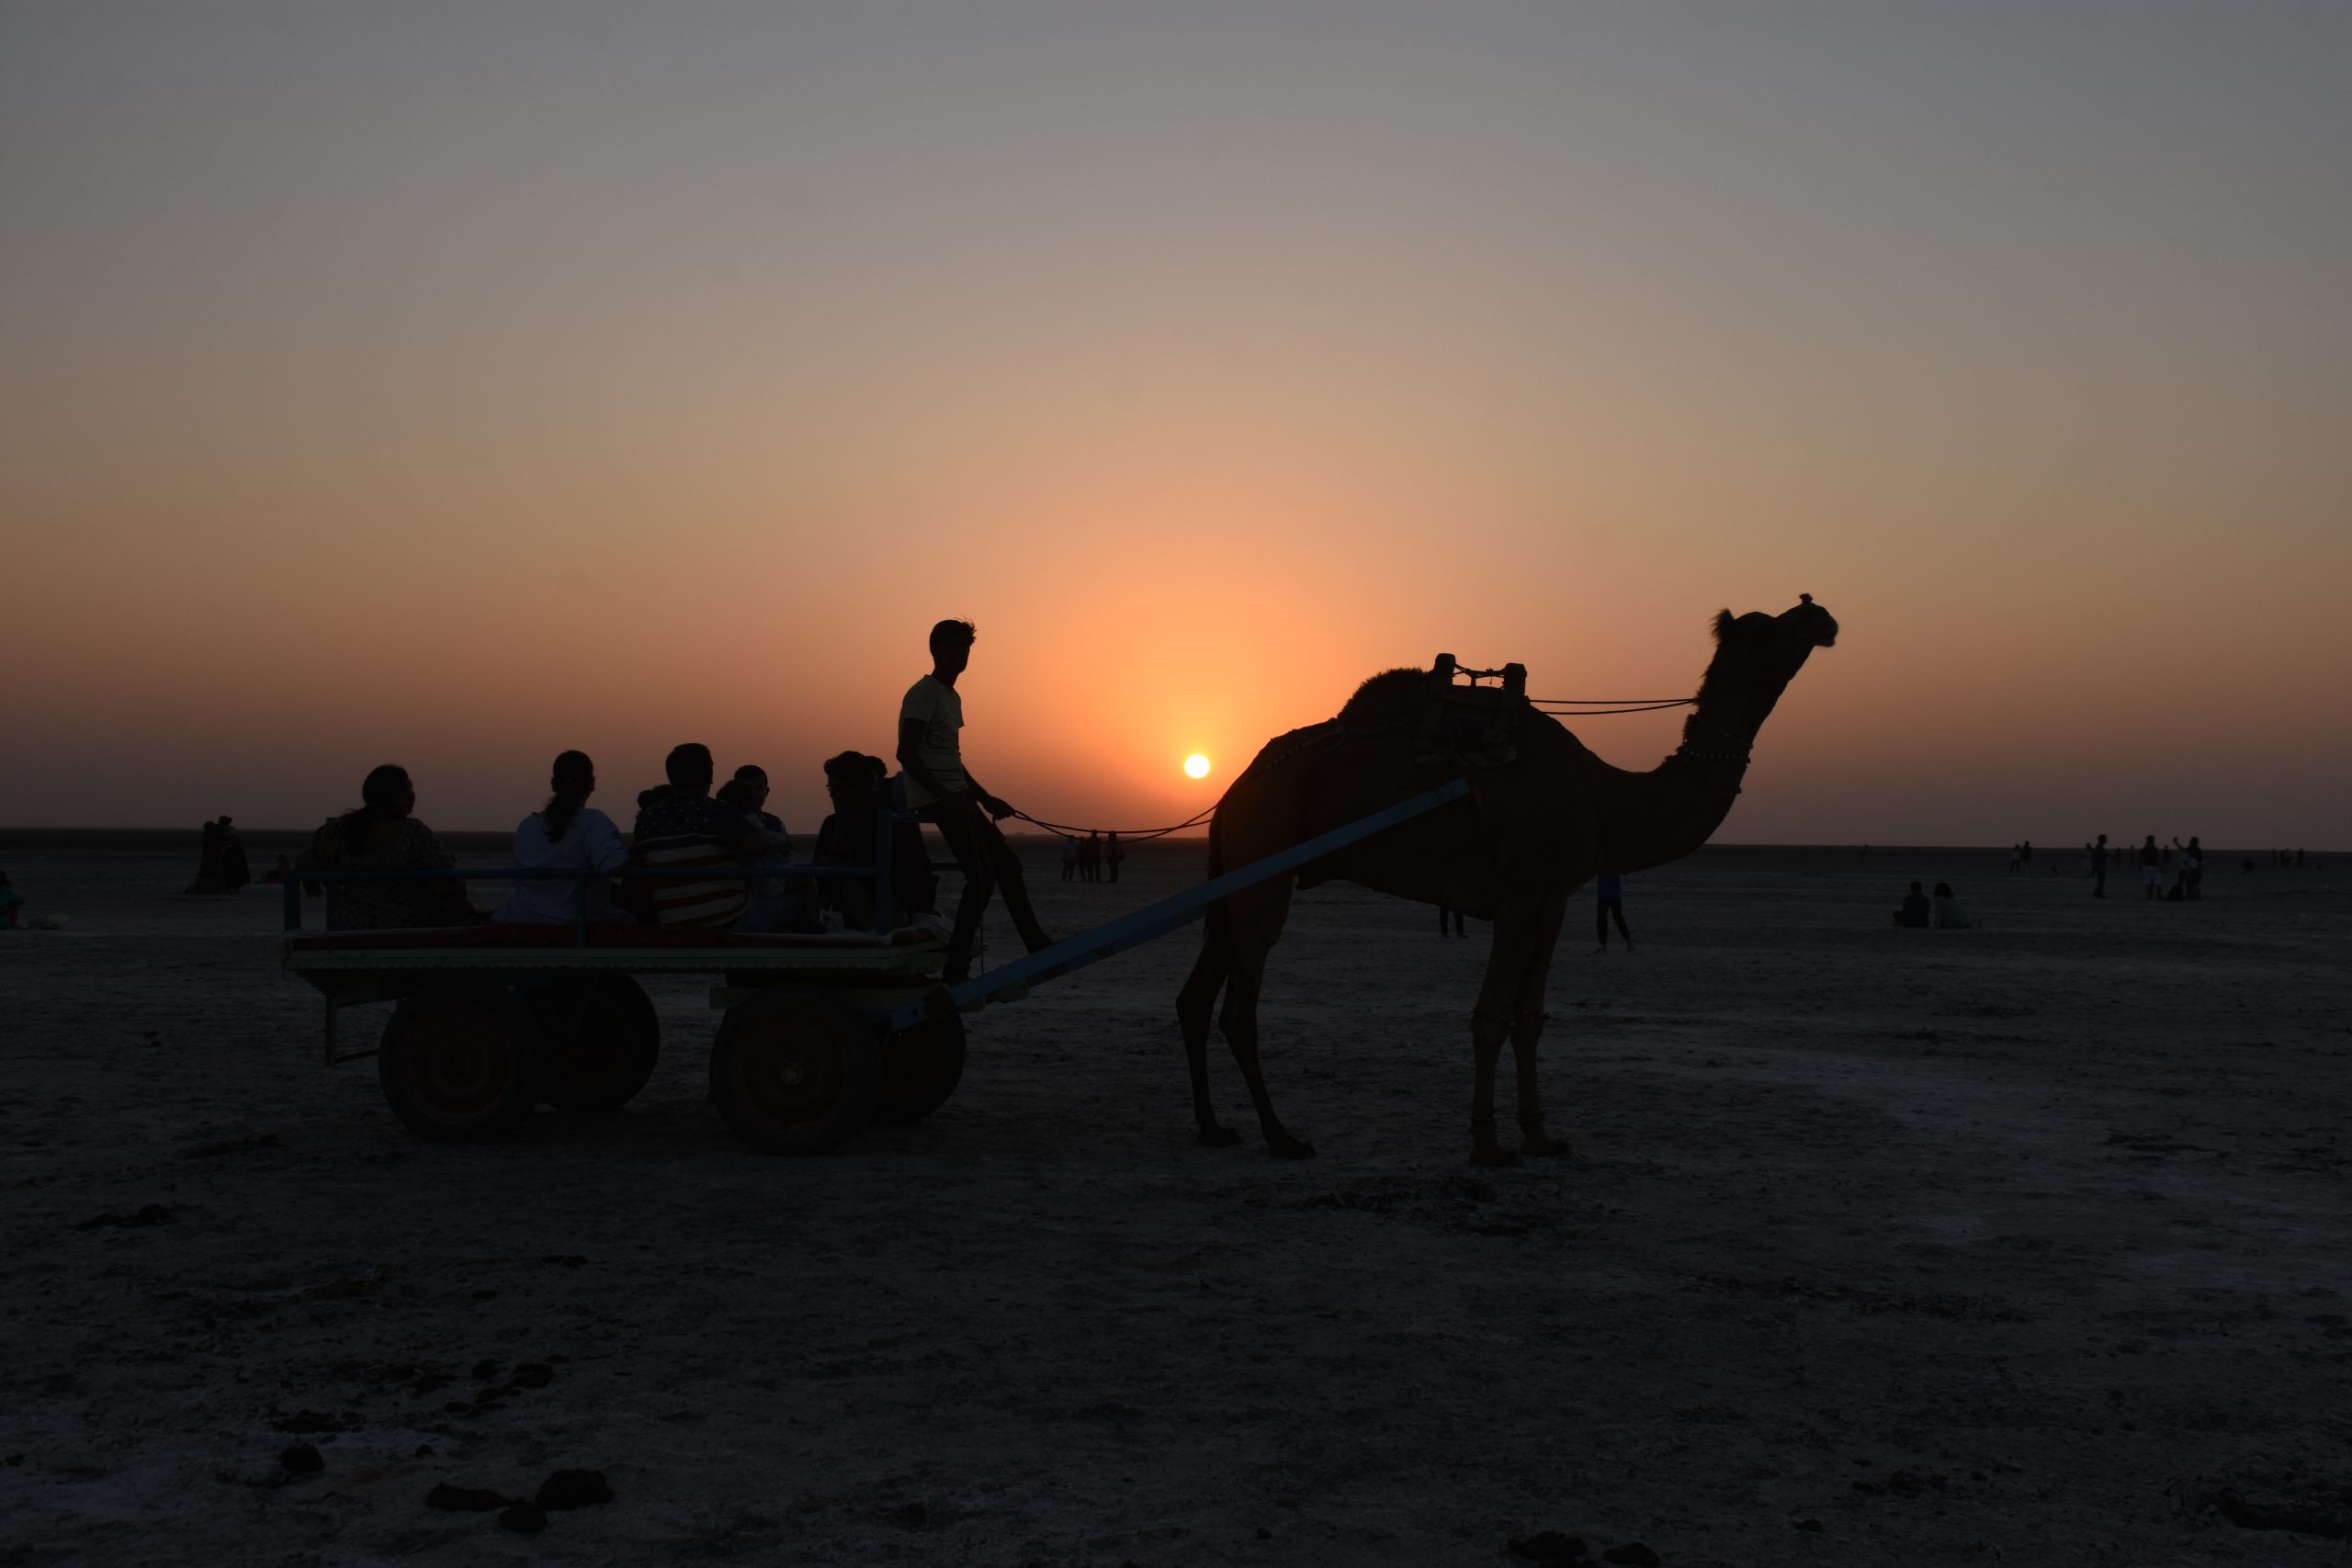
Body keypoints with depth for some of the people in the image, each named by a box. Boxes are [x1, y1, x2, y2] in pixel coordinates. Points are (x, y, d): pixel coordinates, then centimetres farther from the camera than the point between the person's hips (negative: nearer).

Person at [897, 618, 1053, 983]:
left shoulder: (951, 698, 21)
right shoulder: (924, 694, -9)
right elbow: (906, 754, -19)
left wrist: (986, 799, 23)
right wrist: (945, 796, -26)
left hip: (955, 796, 10)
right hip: (936, 798, -10)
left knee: (1007, 863, 11)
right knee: (982, 877, -14)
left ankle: (1037, 944, 19)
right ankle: (956, 969, -13)